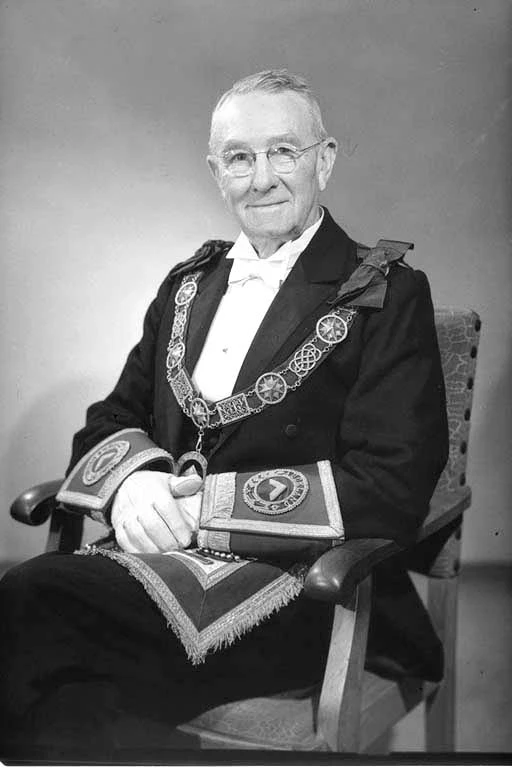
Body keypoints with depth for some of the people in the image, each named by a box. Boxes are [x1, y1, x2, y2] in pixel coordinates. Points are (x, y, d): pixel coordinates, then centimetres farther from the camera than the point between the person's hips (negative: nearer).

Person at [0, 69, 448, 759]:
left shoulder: (388, 295, -1)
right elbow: (110, 419, 17)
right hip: (163, 559, 5)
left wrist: (207, 504, -16)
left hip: (303, 583, -5)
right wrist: (133, 480, -9)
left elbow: (392, 491, -10)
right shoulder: (188, 284, 17)